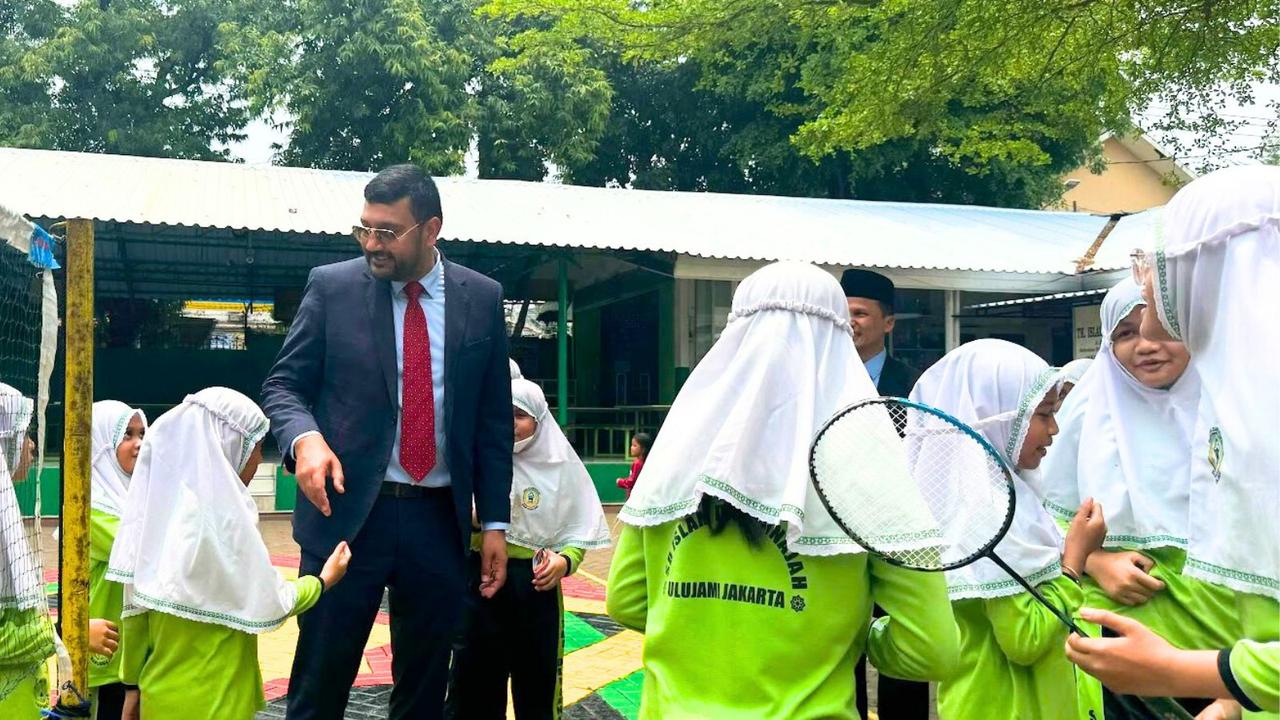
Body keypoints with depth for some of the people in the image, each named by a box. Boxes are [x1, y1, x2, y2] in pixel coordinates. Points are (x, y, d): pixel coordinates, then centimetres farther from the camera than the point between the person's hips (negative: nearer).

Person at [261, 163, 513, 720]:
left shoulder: (482, 298, 4)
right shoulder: (331, 287, 0)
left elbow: (494, 419, 7)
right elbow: (284, 384, 3)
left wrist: (495, 521, 5)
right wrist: (305, 437, -19)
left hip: (440, 520, 2)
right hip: (347, 511, -1)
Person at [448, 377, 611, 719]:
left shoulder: (562, 467, 0)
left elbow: (578, 532, 4)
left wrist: (564, 561, -15)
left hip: (537, 583, 1)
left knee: (537, 684, 10)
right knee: (475, 683, 7)